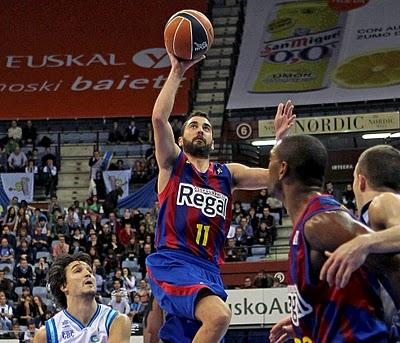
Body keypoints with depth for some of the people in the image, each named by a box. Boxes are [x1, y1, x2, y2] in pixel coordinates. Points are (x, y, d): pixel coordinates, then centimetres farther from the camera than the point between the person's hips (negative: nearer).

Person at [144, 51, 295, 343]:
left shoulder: (227, 174, 21)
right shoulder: (173, 165, 9)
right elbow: (159, 118, -7)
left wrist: (280, 137, -1)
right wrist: (177, 73, -9)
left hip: (208, 269, 6)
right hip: (171, 262, -6)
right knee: (219, 315, -32)